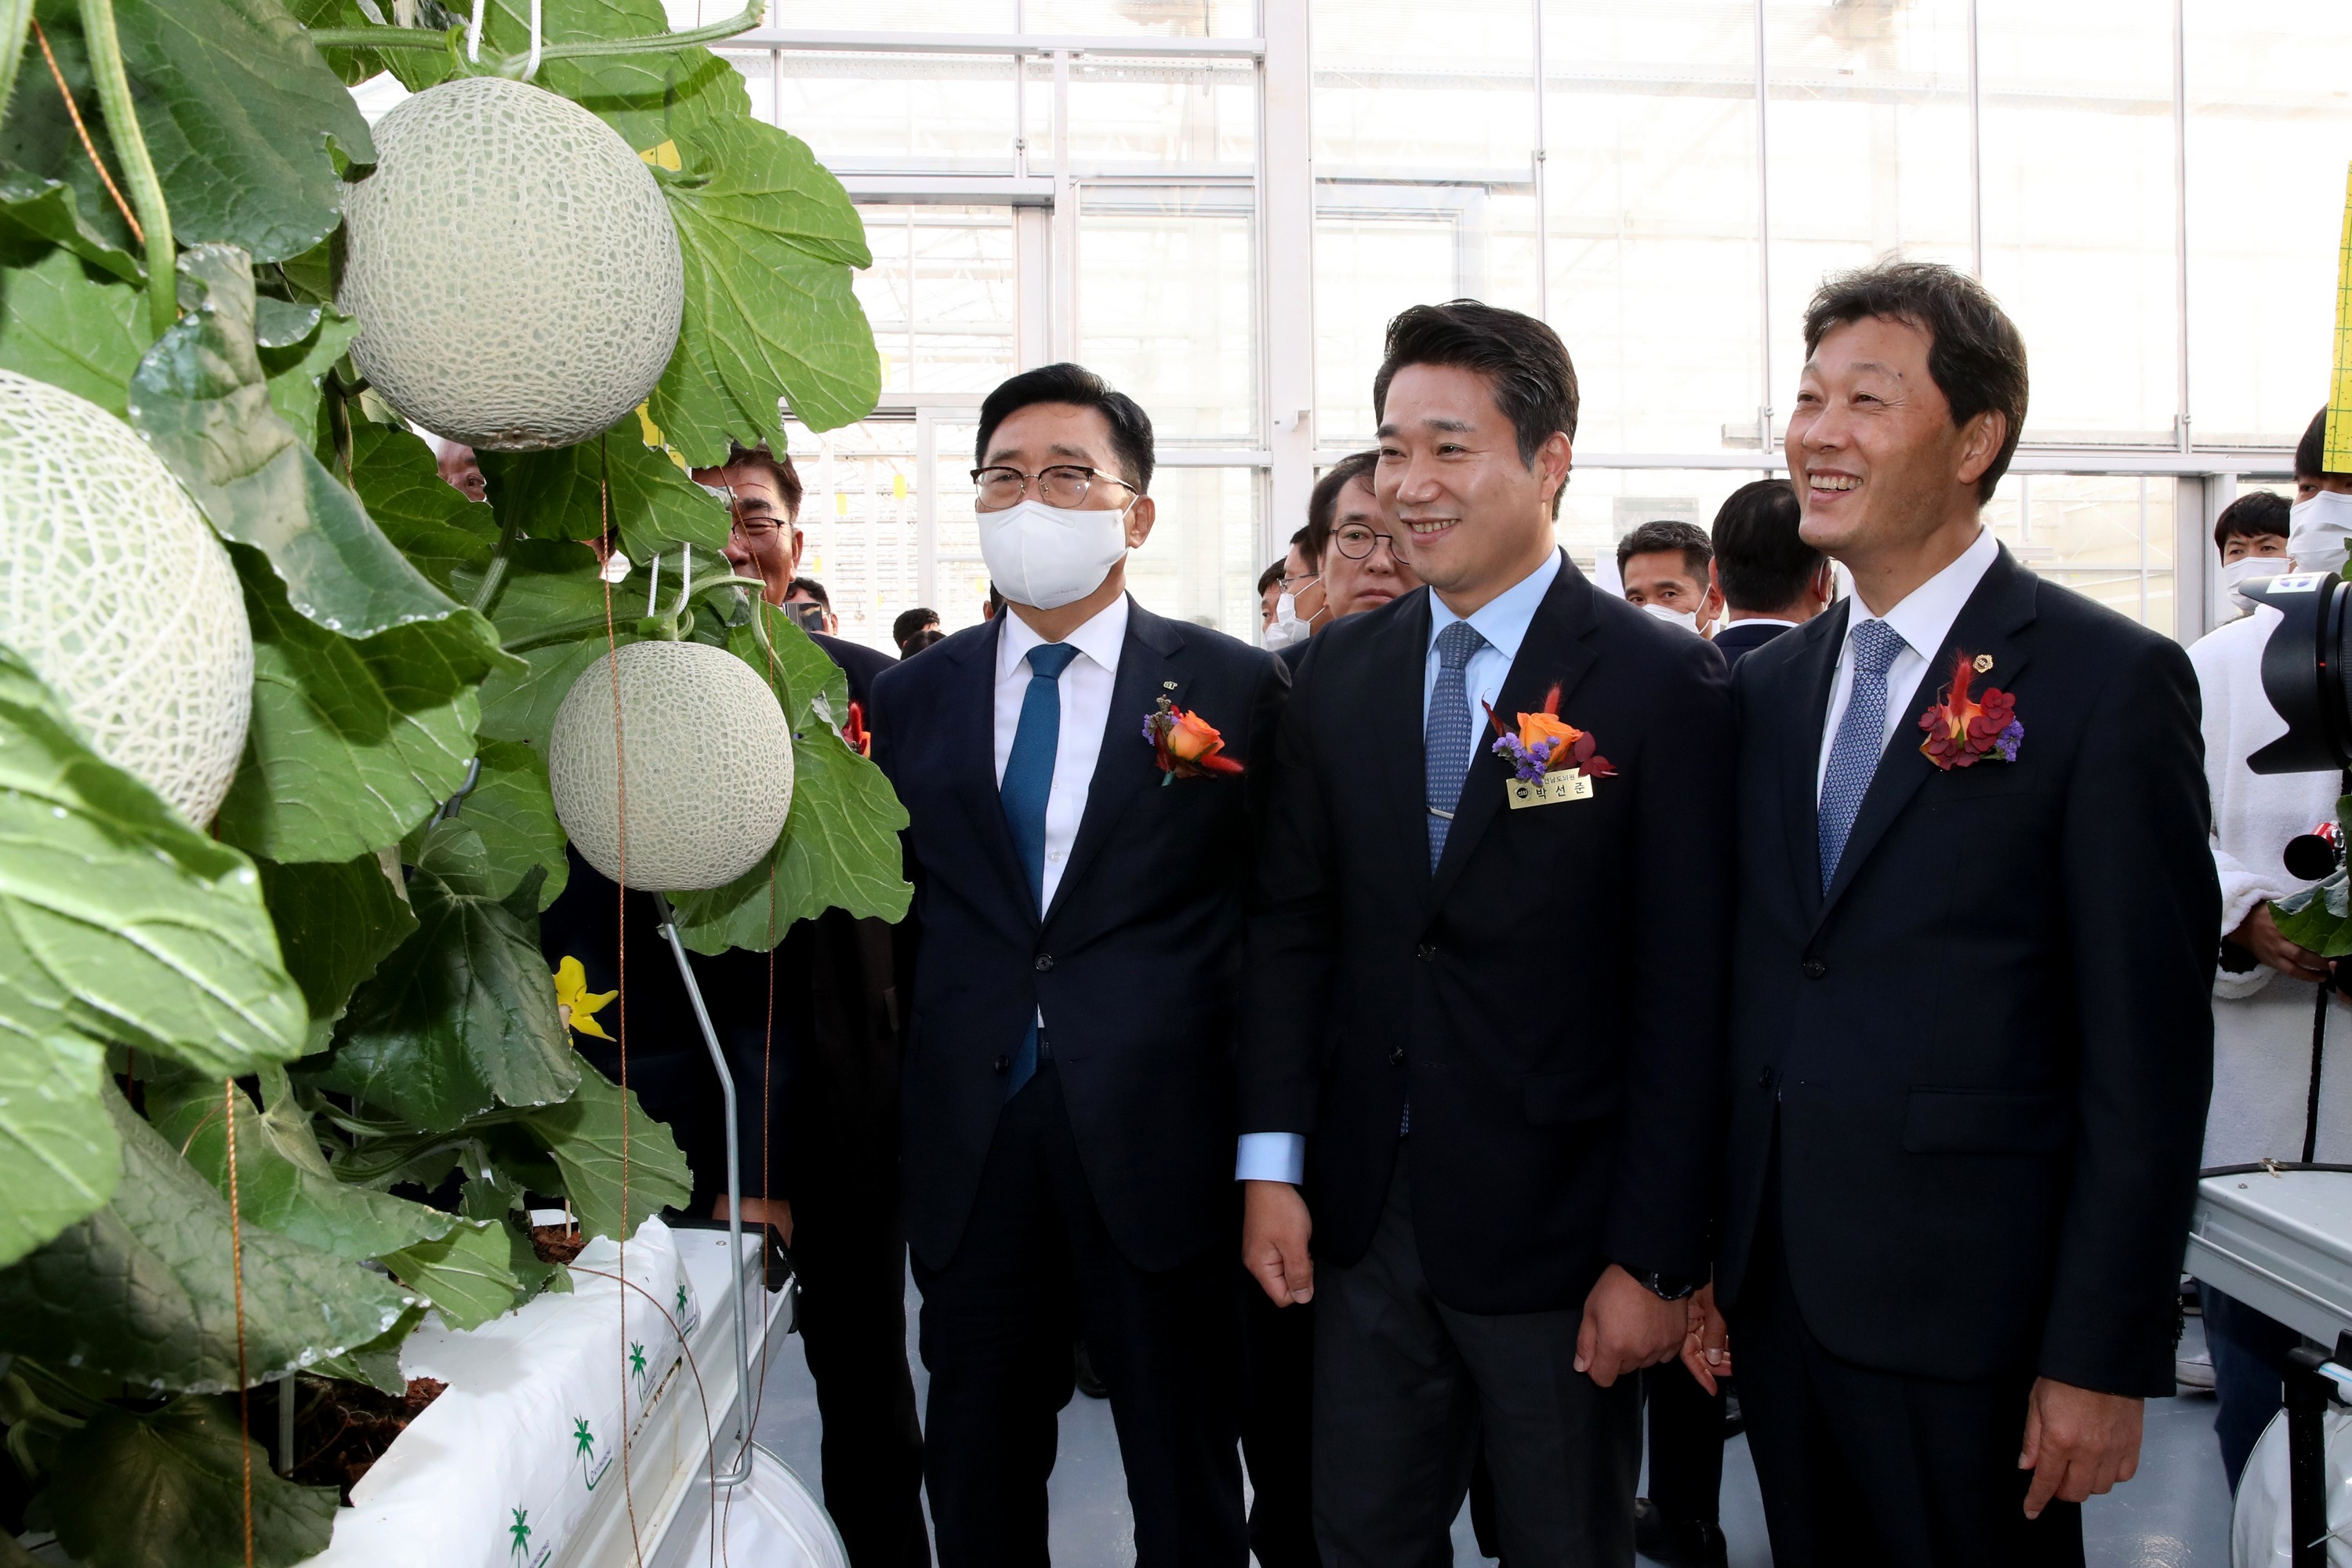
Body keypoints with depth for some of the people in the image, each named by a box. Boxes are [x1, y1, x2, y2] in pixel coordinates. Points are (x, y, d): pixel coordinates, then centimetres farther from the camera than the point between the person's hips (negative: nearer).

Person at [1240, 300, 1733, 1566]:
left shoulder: (1661, 686, -10)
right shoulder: (1340, 674, 5)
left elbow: (1684, 998, -11)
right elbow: (1291, 924, 6)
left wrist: (1652, 1259, -13)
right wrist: (1271, 1166, 0)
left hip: (1557, 1229, -4)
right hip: (1361, 1217, 4)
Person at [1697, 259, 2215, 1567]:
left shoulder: (2113, 682, -8)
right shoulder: (1767, 688, 9)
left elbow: (2150, 1053, -11)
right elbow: (1743, 988, 10)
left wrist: (2106, 1359, -12)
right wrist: (1696, 1259, 8)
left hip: (1965, 1309, -5)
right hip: (1776, 1289, 5)